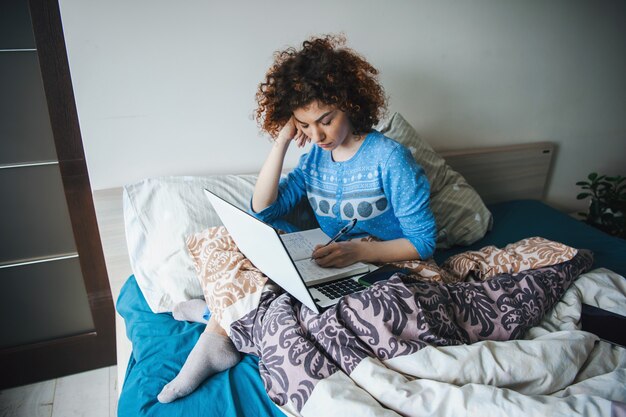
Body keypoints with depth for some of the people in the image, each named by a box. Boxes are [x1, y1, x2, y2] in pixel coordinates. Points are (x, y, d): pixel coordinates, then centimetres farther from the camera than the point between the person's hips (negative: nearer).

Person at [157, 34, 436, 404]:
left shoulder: (390, 158, -14)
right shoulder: (315, 157, 4)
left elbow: (423, 242, -13)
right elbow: (263, 210, -3)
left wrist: (359, 251, -29)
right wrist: (282, 141, -9)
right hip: (330, 267, 6)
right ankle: (218, 339, -11)